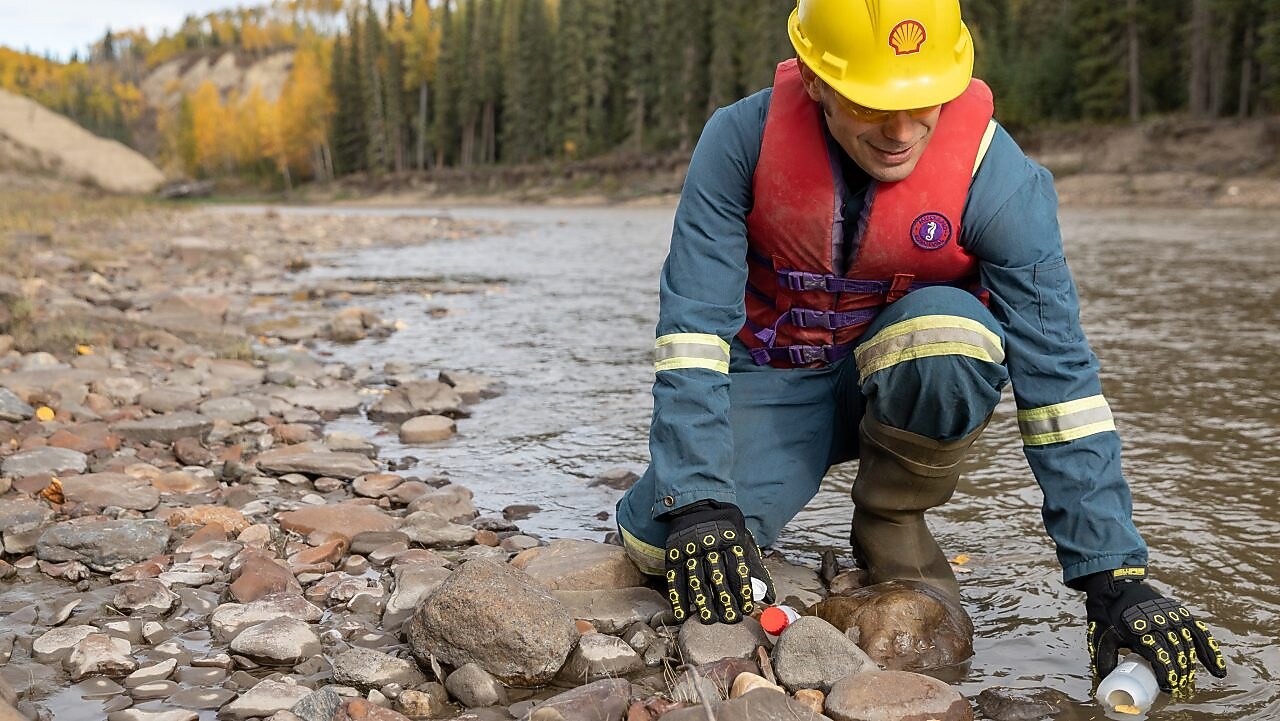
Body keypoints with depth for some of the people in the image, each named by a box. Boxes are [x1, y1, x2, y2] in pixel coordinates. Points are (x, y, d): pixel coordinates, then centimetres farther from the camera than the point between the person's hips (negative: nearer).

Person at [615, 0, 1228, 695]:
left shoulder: (1000, 179, -23)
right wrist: (698, 503, -34)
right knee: (656, 537, -23)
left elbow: (1058, 377, -23)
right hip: (774, 382, 0)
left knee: (948, 331, -36)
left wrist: (1115, 578, -26)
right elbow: (692, 325, -22)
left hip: (912, 390, 0)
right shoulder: (741, 141, -20)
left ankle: (891, 521, -7)